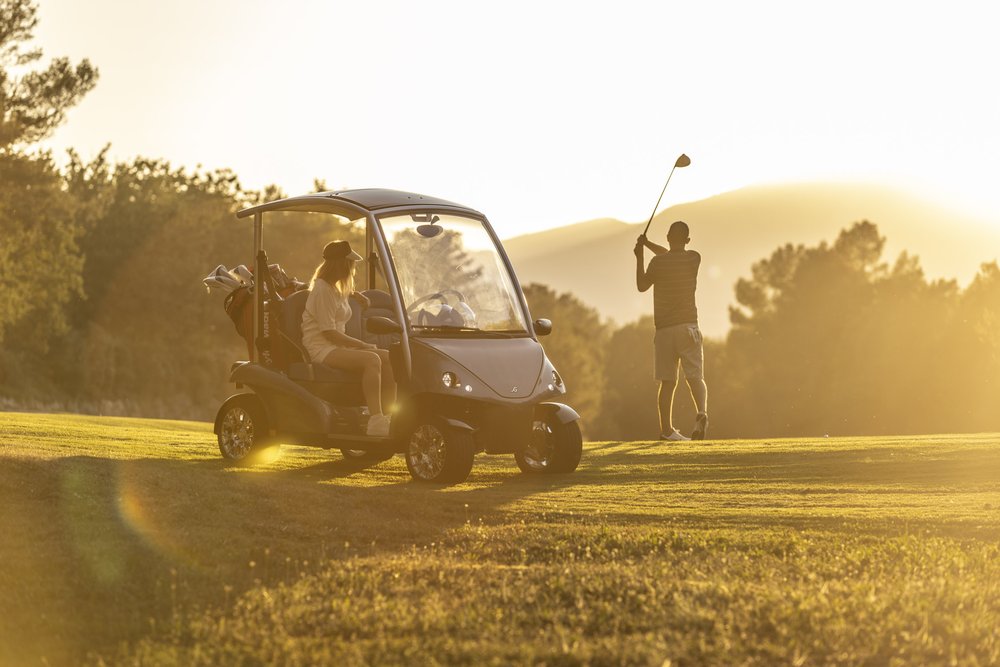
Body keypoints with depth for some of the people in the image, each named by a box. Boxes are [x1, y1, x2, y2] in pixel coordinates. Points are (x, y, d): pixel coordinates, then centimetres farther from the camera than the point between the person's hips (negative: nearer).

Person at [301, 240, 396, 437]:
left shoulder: (338, 288, 19)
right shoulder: (322, 290, -11)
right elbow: (329, 332, -17)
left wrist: (356, 295, 27)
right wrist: (363, 345, -15)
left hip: (337, 346, 10)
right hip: (321, 350, -10)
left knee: (389, 359, -9)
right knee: (371, 360, -32)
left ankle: (387, 418, -17)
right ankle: (375, 423, -38)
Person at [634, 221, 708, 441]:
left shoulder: (658, 262, -6)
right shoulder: (693, 258, 2)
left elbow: (642, 286, 9)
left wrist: (639, 257, 17)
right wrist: (648, 244, 28)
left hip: (664, 329, 0)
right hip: (688, 326, 0)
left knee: (668, 382, 6)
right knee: (695, 377, -2)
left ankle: (666, 429, 8)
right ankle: (702, 412, -29)